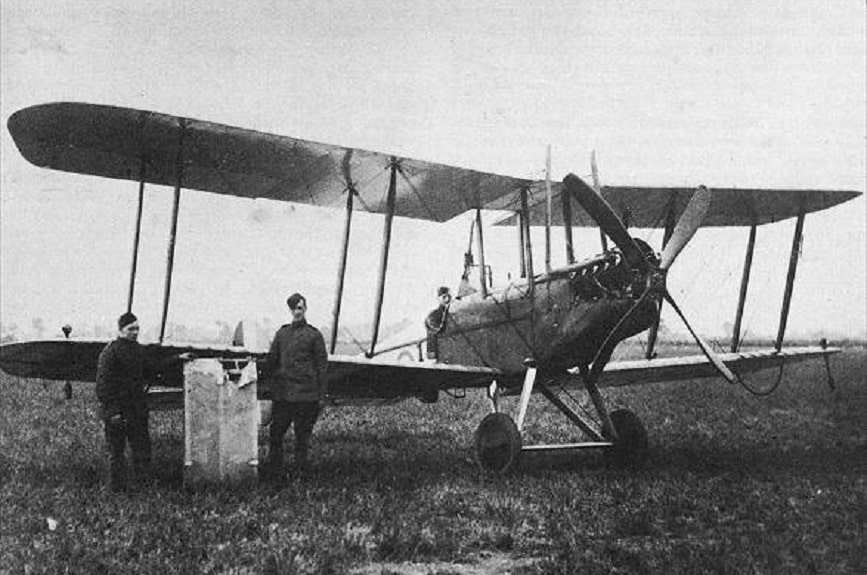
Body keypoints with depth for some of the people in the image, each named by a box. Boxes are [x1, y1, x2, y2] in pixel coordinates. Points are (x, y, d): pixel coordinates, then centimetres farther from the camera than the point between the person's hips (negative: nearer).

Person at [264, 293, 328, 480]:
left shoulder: (314, 335, 1)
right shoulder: (282, 333, 12)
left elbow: (321, 366, 0)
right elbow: (271, 360, 17)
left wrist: (322, 395, -3)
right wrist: (274, 384, 9)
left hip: (306, 394, -3)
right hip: (282, 393, 4)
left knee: (302, 435, 3)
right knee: (276, 432, 4)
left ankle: (301, 473, 12)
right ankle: (273, 473, 14)